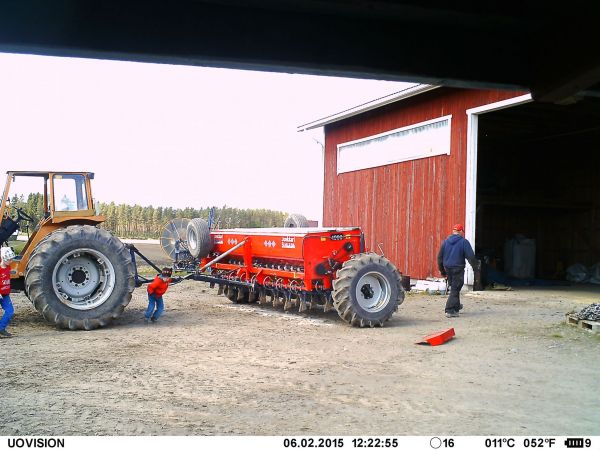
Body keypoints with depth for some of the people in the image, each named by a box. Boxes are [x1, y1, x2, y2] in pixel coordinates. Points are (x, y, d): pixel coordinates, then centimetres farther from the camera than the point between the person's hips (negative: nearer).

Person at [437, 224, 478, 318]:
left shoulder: (446, 242, 8)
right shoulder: (464, 242, -8)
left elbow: (440, 257, 12)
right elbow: (470, 256, -11)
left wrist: (442, 270, 19)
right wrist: (475, 267, 1)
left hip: (448, 268, 6)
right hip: (458, 268, -6)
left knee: (454, 287, 21)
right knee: (455, 289, -4)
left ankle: (456, 306, 34)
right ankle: (450, 310, -10)